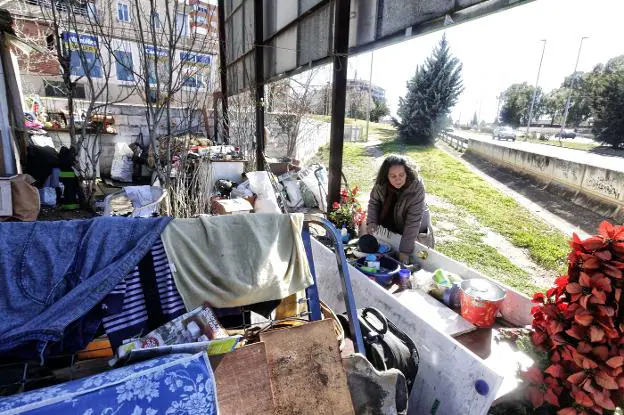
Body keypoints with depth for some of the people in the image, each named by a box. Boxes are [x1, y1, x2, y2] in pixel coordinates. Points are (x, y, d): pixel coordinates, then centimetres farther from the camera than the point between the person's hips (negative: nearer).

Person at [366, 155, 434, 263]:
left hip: (415, 231, -3)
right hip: (391, 226, 3)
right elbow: (373, 201, -4)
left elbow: (413, 222, -33)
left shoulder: (416, 187, -32)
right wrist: (371, 221, -21)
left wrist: (405, 251, -36)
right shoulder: (381, 184, -22)